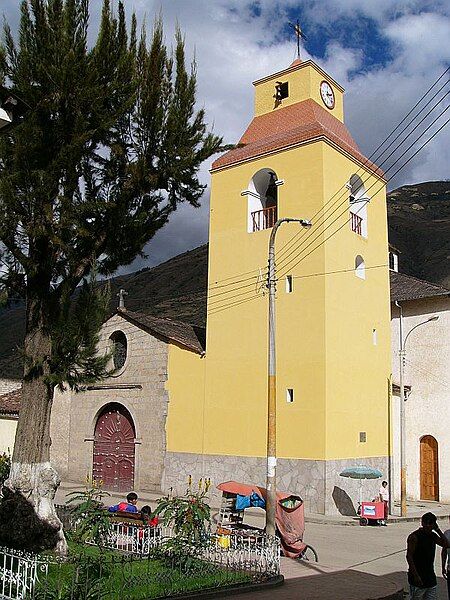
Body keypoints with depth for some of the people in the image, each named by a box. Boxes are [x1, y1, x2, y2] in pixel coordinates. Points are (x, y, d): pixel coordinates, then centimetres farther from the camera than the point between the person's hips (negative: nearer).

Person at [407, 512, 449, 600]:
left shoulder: (433, 536, 8)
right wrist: (415, 575, -20)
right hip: (418, 577, -7)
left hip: (430, 575, 7)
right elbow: (409, 556, -16)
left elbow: (446, 545, -1)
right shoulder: (414, 536, -14)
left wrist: (438, 530, -5)